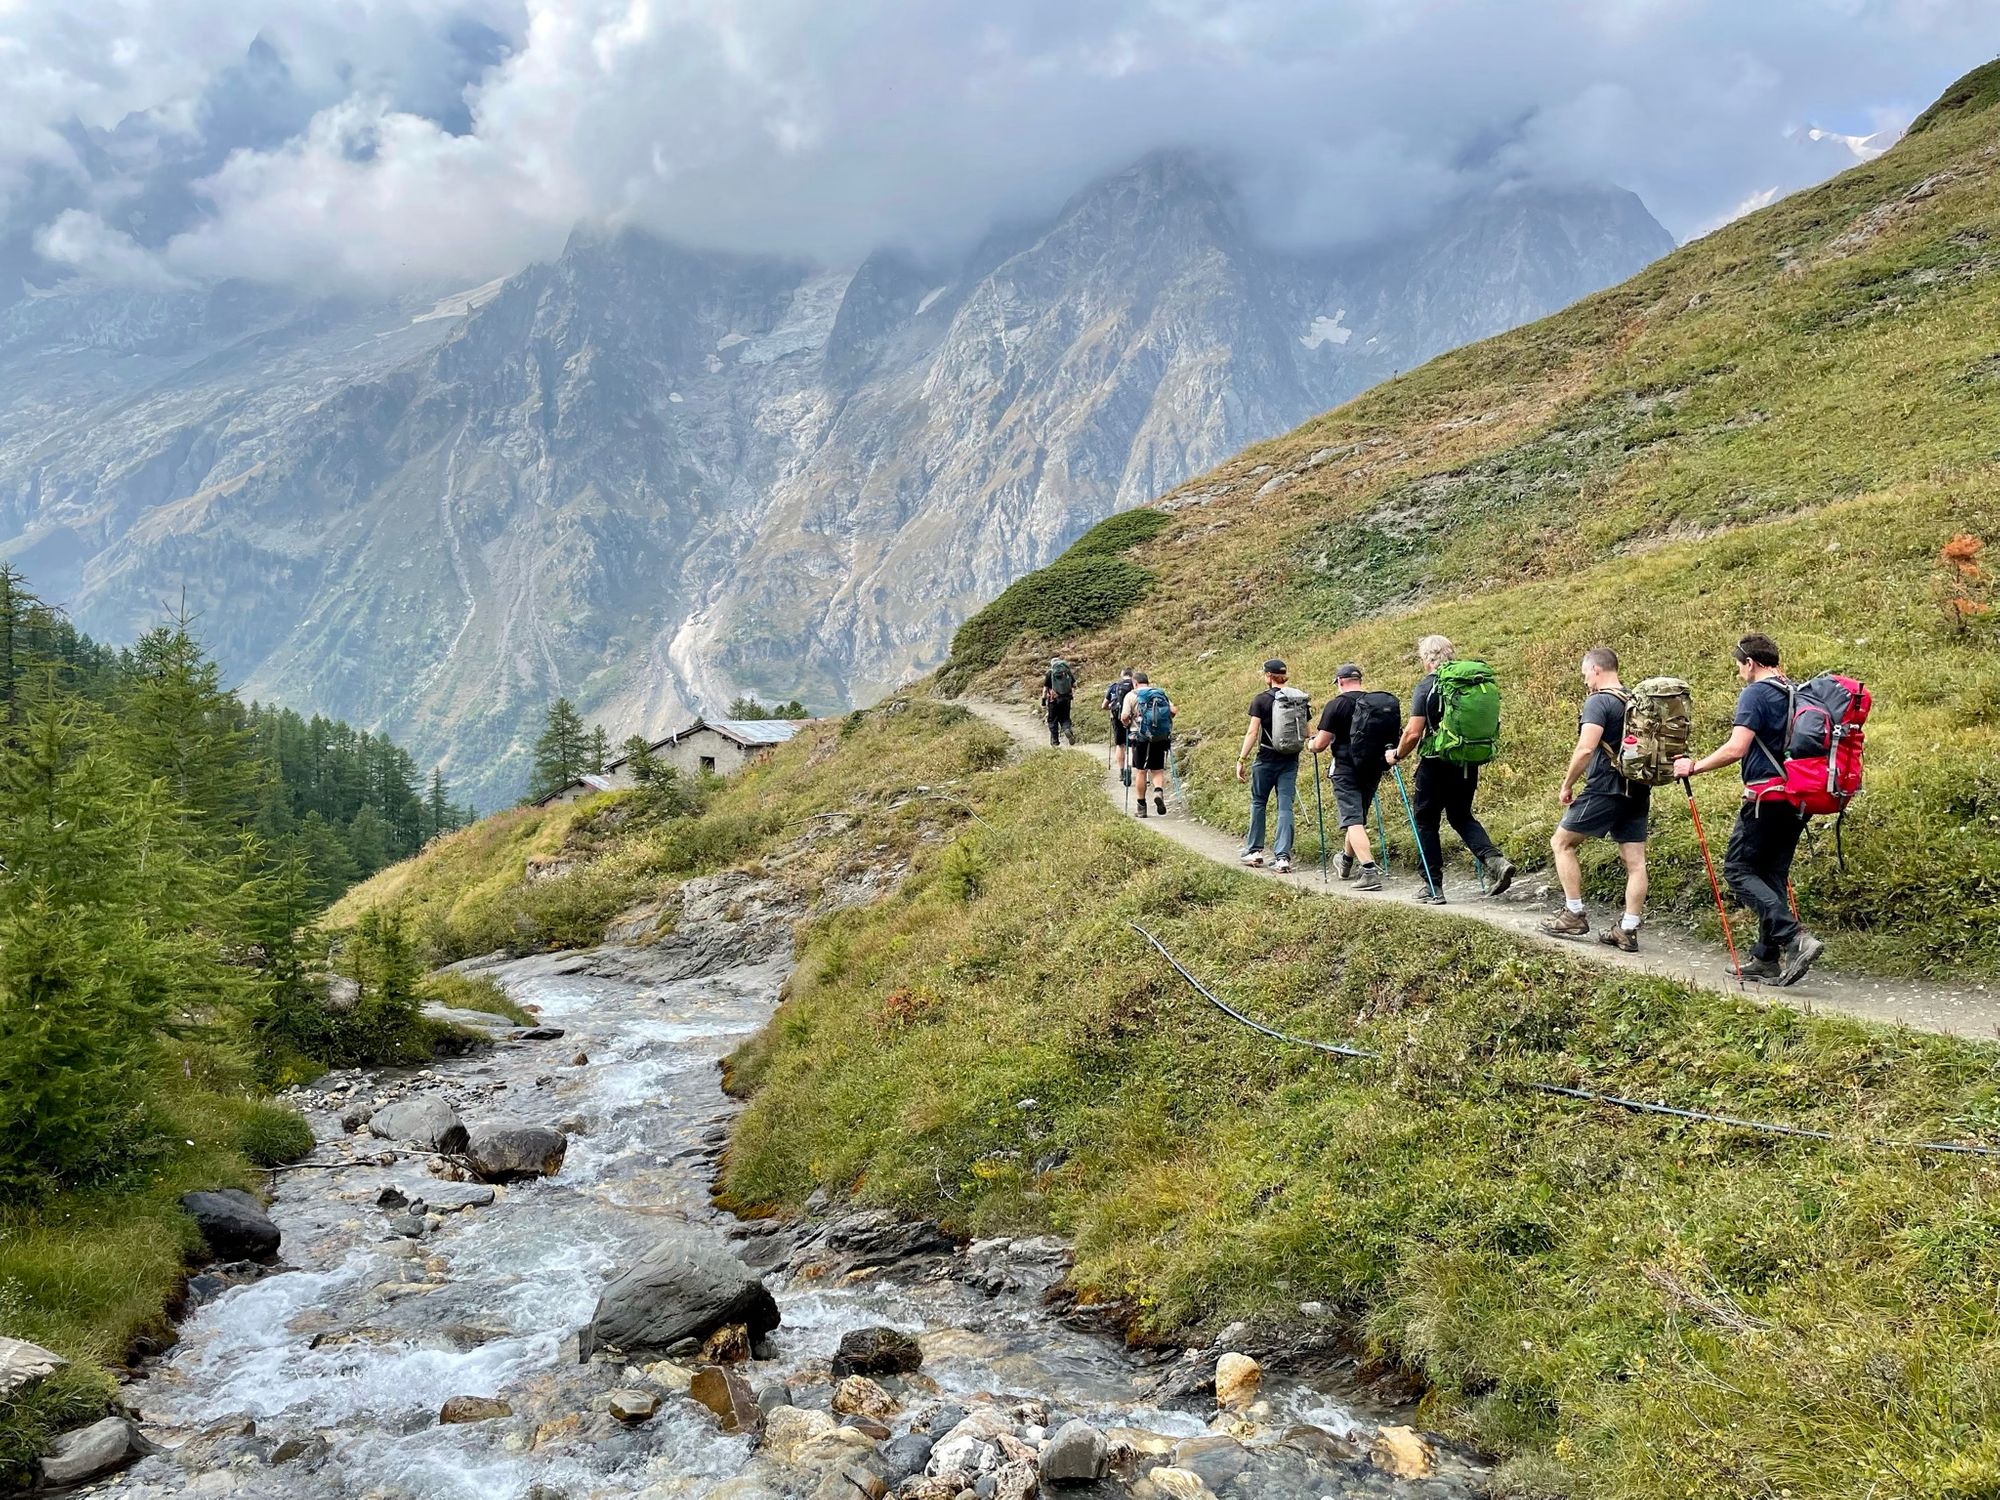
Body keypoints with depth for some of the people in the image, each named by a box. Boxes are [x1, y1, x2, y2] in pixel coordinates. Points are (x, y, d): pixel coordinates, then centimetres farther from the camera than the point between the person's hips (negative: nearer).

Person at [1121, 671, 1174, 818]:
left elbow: (1124, 716, -9)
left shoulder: (1132, 695, 1)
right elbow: (1172, 711, 0)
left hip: (1141, 738, -2)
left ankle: (1142, 807, 12)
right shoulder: (1161, 694, 11)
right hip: (1161, 738, 2)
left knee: (1141, 772, 7)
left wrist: (1127, 724, 11)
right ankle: (1159, 791, -19)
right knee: (1158, 771, 10)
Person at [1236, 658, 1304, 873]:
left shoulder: (1261, 700, -8)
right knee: (1285, 807, 2)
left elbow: (1252, 732, -13)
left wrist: (1241, 759, -10)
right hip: (1290, 761, 3)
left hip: (1266, 759, -3)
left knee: (1258, 803, 14)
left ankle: (1255, 851, 20)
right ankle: (1283, 857, -5)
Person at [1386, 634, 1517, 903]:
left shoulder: (1427, 686, -11)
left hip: (1437, 763, -6)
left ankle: (1433, 888, 11)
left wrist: (1397, 755, 1)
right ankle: (1495, 860, -1)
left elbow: (1413, 732, -16)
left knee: (1426, 821, 9)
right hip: (1469, 762, 6)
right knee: (1461, 816, 21)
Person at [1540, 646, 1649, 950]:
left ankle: (1574, 915, 6)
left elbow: (1586, 748, -22)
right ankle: (1628, 931, 6)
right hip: (1637, 791, 8)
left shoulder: (1599, 701, -12)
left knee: (1562, 843, 7)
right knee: (1635, 861, 4)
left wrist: (1567, 785, -12)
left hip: (1605, 789, -8)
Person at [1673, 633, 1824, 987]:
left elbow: (1736, 748, -22)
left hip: (1767, 798, -8)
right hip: (1797, 799, 8)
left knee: (1738, 870, -2)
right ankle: (1766, 959, 15)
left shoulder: (1755, 694, -11)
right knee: (1773, 875, 13)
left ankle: (1794, 938, -17)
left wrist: (1694, 767, -12)